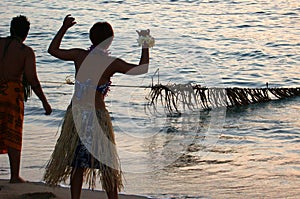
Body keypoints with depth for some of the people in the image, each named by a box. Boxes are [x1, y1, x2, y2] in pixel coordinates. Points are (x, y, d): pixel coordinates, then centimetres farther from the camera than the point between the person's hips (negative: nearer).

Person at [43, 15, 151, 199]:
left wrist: (64, 28, 28)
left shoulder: (79, 55, 2)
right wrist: (145, 45, 8)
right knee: (107, 163, 7)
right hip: (97, 116, -4)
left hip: (76, 114, 4)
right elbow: (142, 69, -4)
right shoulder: (111, 63, -9)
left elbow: (53, 50, 18)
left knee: (77, 164, 12)